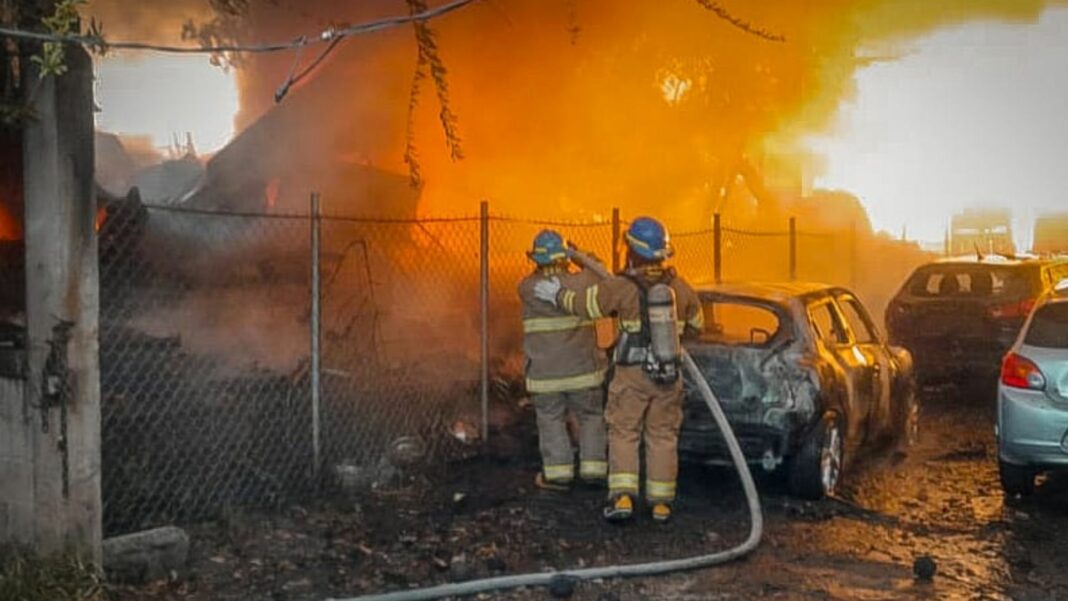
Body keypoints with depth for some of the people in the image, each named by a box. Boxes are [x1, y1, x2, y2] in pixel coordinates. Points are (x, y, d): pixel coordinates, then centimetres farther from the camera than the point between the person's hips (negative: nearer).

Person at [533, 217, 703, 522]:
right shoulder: (679, 286, 1)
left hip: (633, 374, -3)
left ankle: (622, 497, -4)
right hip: (669, 374, 4)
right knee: (663, 437, 11)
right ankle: (661, 502, 14)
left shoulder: (622, 287, -14)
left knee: (623, 434, 6)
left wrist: (556, 293, 15)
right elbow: (697, 322, 16)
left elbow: (583, 302, -3)